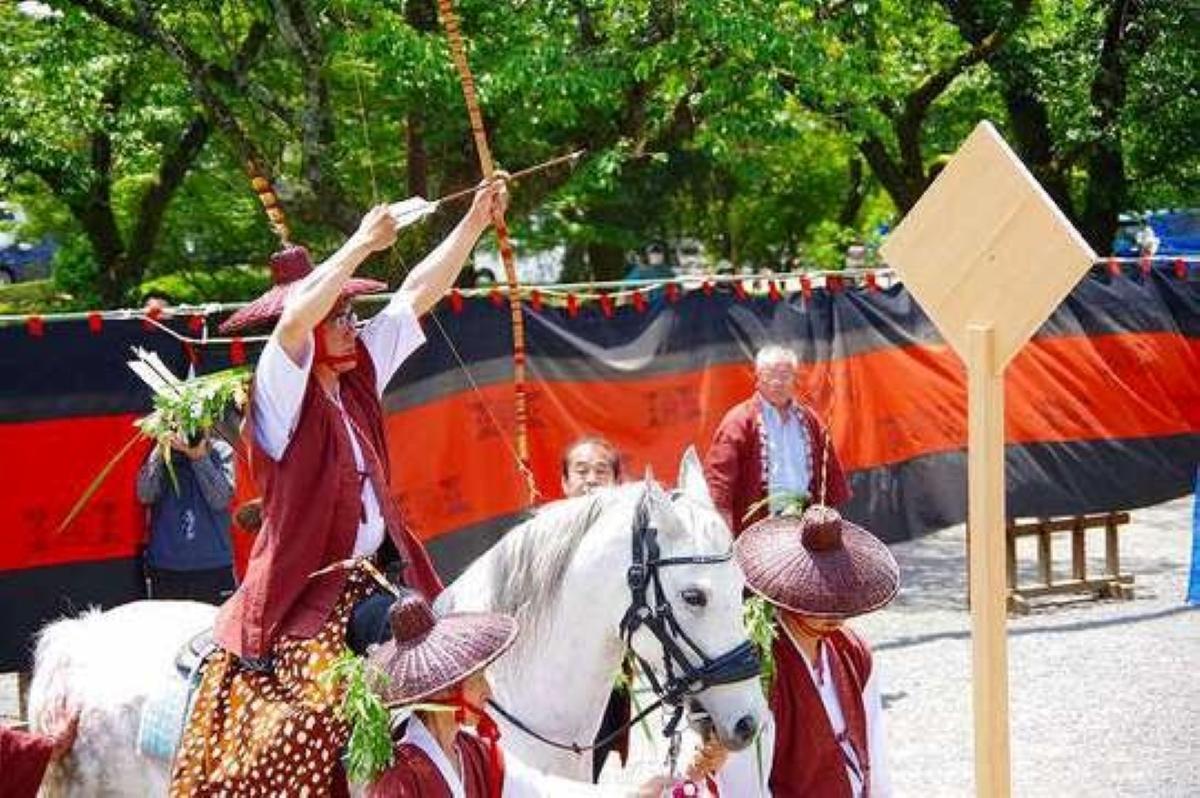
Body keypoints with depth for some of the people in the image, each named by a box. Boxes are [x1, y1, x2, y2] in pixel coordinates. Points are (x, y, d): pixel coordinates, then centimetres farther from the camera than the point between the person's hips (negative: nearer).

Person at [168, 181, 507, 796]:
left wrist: (476, 221, 13)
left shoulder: (358, 379, 11)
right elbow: (294, 319, -30)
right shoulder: (281, 393, -9)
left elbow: (419, 292, 15)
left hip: (375, 584, 8)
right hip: (304, 601, -8)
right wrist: (362, 244, -24)